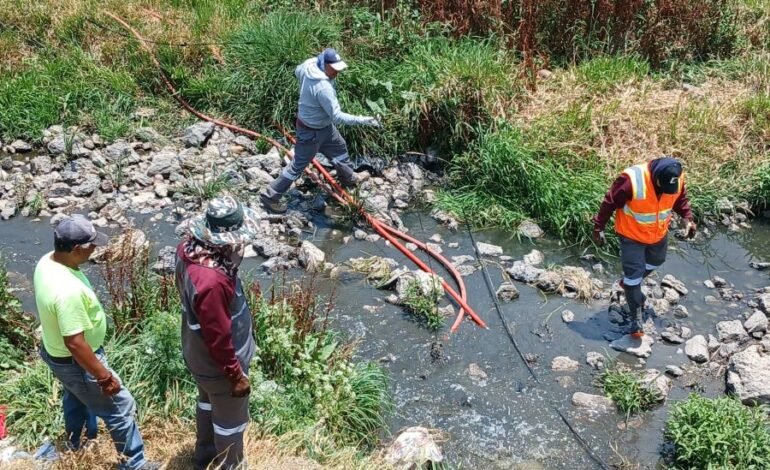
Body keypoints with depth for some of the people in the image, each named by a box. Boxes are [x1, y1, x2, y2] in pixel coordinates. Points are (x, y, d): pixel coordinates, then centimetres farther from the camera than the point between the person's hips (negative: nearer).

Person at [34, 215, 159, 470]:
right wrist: (104, 377, -24)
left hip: (56, 351, 10)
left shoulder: (47, 261, -11)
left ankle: (77, 443, 59)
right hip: (74, 361, -9)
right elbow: (75, 344, -33)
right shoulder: (68, 290, -40)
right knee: (121, 407, 8)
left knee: (77, 397, 34)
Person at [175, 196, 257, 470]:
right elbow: (218, 338, -30)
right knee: (231, 419, 18)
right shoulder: (211, 281, -43)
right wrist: (236, 375, -18)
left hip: (197, 353, 9)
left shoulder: (189, 247, -16)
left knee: (208, 402, 32)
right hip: (217, 363, -9)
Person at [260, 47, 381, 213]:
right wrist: (363, 120, -35)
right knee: (299, 165, 5)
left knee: (339, 148, 27)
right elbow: (337, 116, -36)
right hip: (311, 131, -10)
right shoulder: (323, 87, -39)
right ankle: (270, 196, 17)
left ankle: (349, 179, 52)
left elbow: (297, 72, 11)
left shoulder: (308, 65, -14)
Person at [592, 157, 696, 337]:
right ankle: (636, 318, 11)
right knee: (634, 274, -3)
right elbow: (610, 203, -22)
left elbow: (681, 199, 3)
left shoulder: (677, 179, -20)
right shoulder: (631, 180, -35)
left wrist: (687, 218, -10)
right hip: (632, 235, -5)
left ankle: (629, 283, 54)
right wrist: (599, 228, -15)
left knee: (655, 262, 27)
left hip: (659, 233, 6)